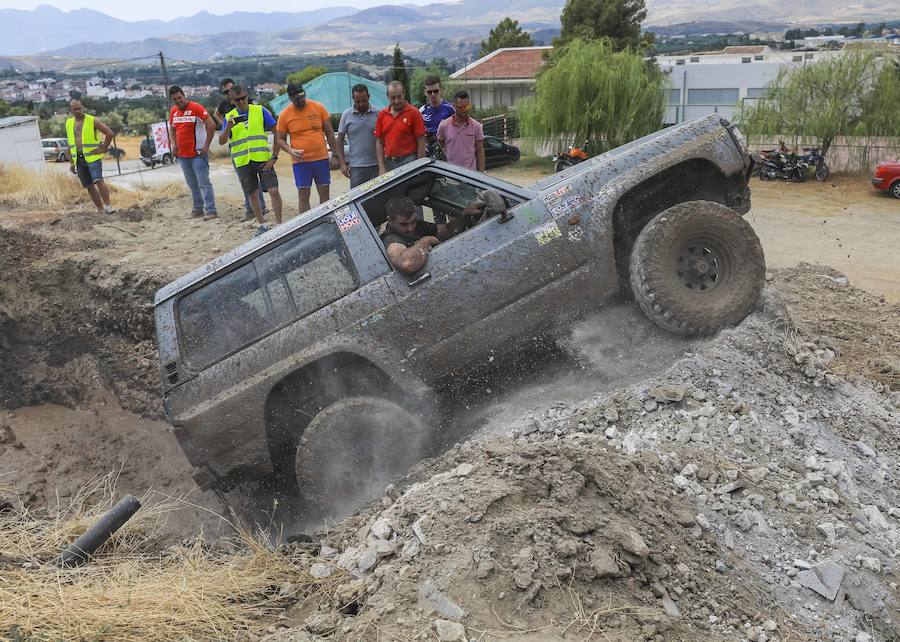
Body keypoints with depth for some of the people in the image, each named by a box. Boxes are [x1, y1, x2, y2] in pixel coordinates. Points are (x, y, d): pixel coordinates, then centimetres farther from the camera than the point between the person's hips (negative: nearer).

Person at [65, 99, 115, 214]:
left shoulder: (92, 120, -3)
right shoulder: (69, 123, 12)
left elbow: (109, 133, -3)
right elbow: (70, 144, 18)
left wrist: (103, 148, -5)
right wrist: (72, 163, 15)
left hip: (93, 157, -5)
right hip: (79, 159, 6)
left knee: (98, 180, -21)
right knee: (89, 186, 5)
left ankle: (108, 206, -19)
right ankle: (100, 209, 12)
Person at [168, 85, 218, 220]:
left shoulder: (196, 107, -11)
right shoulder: (173, 111, 9)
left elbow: (211, 125, -16)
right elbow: (172, 130, 22)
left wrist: (206, 146, -15)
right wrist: (174, 145, 5)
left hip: (198, 153, -7)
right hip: (182, 155, 7)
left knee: (204, 183, -9)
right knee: (192, 184, 14)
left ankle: (211, 211, -9)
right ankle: (198, 209, 24)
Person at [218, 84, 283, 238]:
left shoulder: (260, 111, 1)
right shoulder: (229, 117, 7)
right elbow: (221, 141, 1)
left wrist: (274, 157, -6)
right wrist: (228, 127, -19)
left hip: (263, 159, -2)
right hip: (242, 162, 3)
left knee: (274, 190, -10)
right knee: (253, 195, 9)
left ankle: (279, 224, 1)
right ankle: (262, 225, 22)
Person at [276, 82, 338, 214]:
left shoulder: (318, 107, 0)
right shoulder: (284, 115, -3)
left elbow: (329, 132, 6)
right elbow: (280, 140, 4)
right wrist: (290, 150, -16)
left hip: (322, 158, 2)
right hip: (301, 161, -1)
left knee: (324, 194, 8)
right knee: (303, 197, -1)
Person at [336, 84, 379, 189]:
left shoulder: (377, 113, 1)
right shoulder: (347, 114, 3)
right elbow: (340, 139, 7)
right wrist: (342, 164, -1)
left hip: (376, 165, 0)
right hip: (356, 166, 0)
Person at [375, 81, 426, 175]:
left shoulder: (413, 113, -3)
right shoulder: (382, 114, 10)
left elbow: (421, 143, -5)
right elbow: (379, 142, 10)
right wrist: (381, 167, 1)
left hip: (409, 163, -4)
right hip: (388, 163, 4)